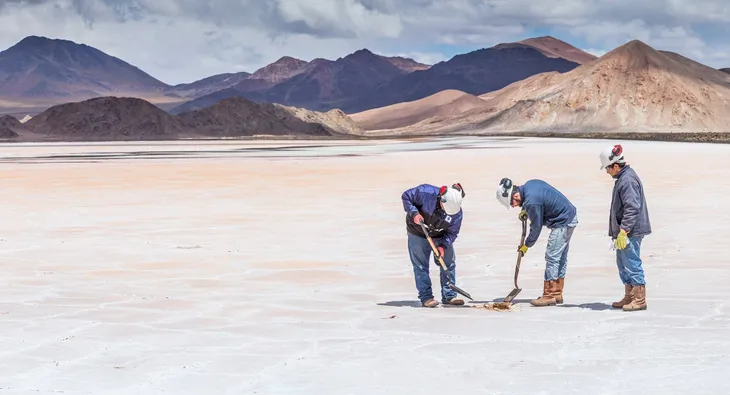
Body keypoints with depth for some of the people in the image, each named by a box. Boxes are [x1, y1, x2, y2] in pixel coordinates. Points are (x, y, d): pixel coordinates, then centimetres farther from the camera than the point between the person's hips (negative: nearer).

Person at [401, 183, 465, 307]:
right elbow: (406, 196, -19)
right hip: (418, 234, -3)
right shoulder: (426, 193, -33)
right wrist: (414, 213, -31)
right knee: (421, 266, -4)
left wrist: (443, 245, -27)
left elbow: (452, 232, -12)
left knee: (449, 263, 1)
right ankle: (426, 297, 0)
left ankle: (449, 296, 9)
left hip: (441, 237, 3)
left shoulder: (457, 213, -23)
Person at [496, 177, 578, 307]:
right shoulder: (530, 184, 2)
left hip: (563, 222, -10)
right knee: (560, 257, 13)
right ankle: (557, 294, 19)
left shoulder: (531, 202, -26)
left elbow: (536, 226, -15)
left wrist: (527, 245, -1)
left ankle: (549, 295, -7)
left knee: (552, 257, -8)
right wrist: (526, 211, 11)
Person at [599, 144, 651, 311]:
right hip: (624, 231, 11)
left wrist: (623, 231, -24)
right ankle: (629, 297, 24)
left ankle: (640, 299, -1)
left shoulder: (628, 180, -19)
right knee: (623, 264, 16)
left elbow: (632, 208, -24)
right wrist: (619, 231, 23)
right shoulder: (622, 178, 15)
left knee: (632, 263, -6)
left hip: (631, 232, -11)